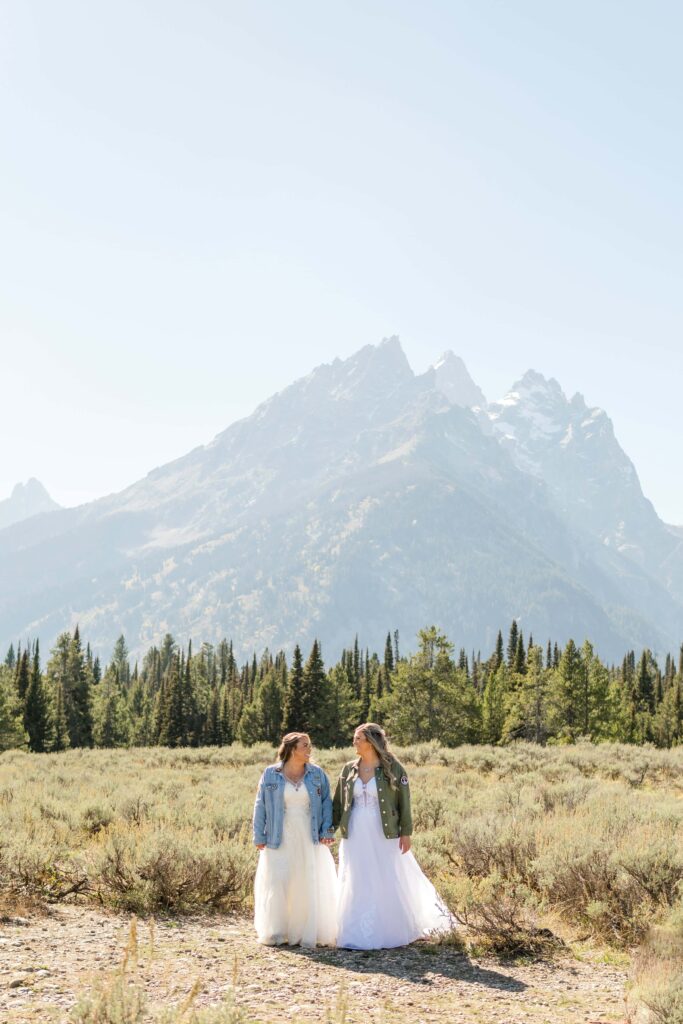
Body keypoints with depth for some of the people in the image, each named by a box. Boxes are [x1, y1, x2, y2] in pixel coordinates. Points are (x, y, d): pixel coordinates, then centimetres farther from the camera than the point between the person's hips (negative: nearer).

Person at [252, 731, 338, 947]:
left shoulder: (317, 774, 4)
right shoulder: (271, 774, -1)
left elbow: (326, 803, 4)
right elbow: (261, 806, 2)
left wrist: (327, 831, -6)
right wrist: (259, 837, -1)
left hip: (310, 840, 2)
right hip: (281, 840, -1)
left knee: (311, 885, 2)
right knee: (278, 884, 0)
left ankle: (309, 932, 12)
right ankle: (276, 932, 12)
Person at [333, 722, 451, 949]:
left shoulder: (393, 768, -6)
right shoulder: (349, 769, 5)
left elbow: (404, 802, -4)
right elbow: (338, 802, 10)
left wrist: (406, 832, -8)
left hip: (383, 836, -3)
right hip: (355, 837, 3)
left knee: (389, 885, 4)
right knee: (356, 886, 6)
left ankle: (390, 933, 21)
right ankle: (357, 936, 16)